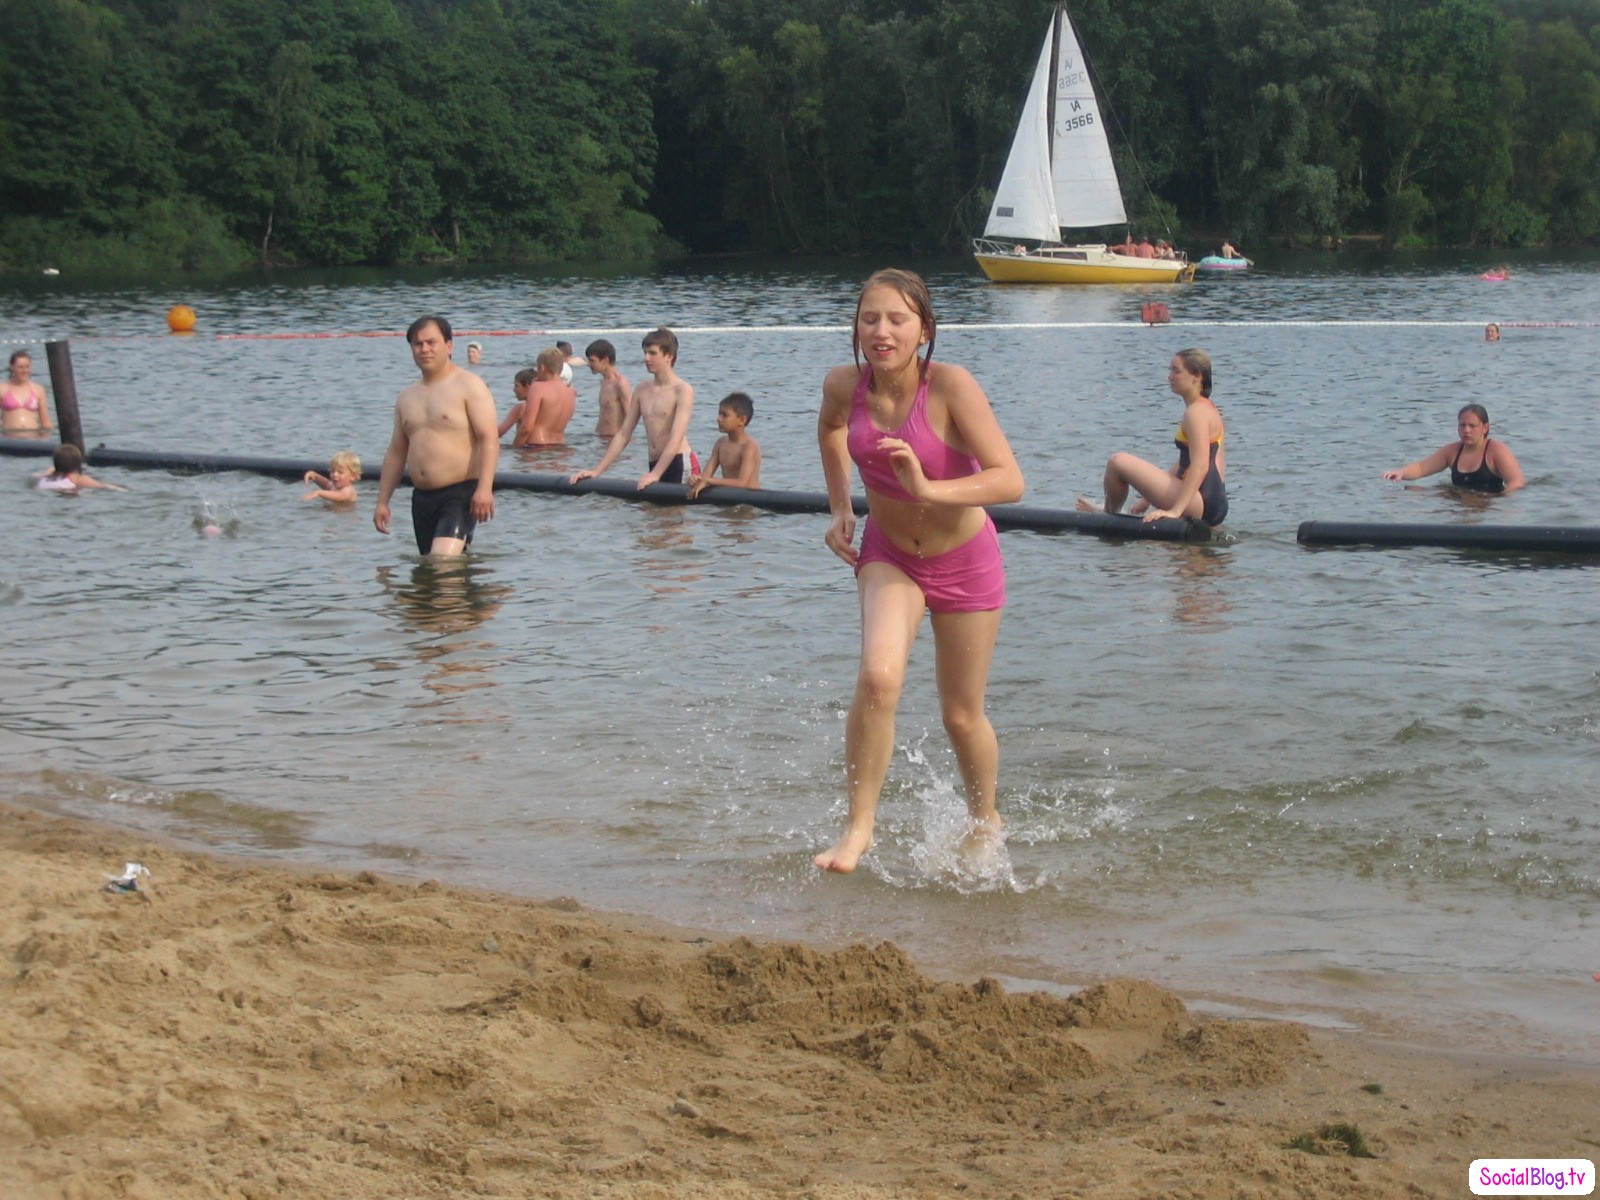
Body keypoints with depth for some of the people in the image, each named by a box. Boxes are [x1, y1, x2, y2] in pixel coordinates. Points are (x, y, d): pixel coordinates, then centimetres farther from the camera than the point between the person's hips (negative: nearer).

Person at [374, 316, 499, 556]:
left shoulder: (469, 385, -3)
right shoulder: (407, 396, 17)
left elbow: (489, 438, -13)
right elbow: (396, 452, 22)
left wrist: (485, 488, -25)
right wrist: (382, 502, 17)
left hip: (461, 493, -7)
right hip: (422, 498, 7)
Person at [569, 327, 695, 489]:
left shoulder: (683, 390, -6)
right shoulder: (642, 390, 14)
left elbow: (676, 437, -17)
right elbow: (623, 434, 16)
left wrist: (655, 474, -29)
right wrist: (596, 471, 9)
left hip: (679, 463, -6)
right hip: (654, 464, 6)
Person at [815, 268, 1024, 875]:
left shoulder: (951, 387, -27)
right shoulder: (844, 385, -14)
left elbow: (1009, 481, -33)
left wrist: (929, 489, -45)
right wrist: (839, 509, 7)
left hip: (964, 559, -2)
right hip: (888, 553, 2)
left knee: (962, 715, 9)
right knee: (877, 676, -24)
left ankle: (985, 820, 38)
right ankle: (858, 825, -10)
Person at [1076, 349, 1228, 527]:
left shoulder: (1196, 412, -12)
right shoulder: (1207, 408, 20)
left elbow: (1200, 466, -24)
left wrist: (1175, 510, -29)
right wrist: (1151, 496, 23)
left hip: (1201, 503, -11)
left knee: (1118, 461, -11)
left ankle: (1109, 514, 10)